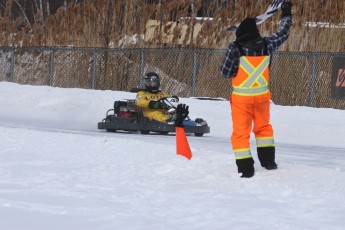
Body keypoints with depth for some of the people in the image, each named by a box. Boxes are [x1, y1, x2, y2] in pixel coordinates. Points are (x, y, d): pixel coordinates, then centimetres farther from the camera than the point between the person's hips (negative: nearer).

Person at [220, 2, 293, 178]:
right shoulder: (266, 45, -5)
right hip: (262, 95, 3)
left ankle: (245, 168, -1)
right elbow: (283, 34, 13)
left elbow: (226, 72, -8)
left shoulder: (235, 48, -14)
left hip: (241, 97, -3)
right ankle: (268, 160, 26)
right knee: (263, 127, 24)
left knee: (240, 132, 4)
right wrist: (286, 15, 28)